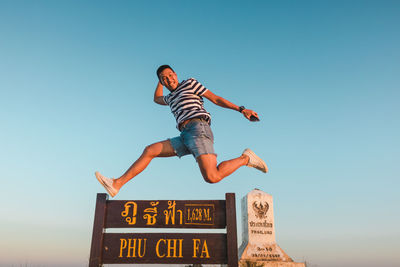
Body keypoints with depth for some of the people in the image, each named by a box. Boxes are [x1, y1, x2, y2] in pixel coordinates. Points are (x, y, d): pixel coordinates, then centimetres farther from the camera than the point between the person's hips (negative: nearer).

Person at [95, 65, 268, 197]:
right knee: (149, 151, 1)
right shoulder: (171, 98, 34)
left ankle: (245, 158, -4)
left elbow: (216, 99, 10)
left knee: (211, 177, -25)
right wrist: (161, 80, 48)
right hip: (185, 137, 8)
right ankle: (117, 184, 1)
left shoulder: (190, 83, 14)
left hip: (199, 129, -7)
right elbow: (157, 99, 56)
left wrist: (241, 109, 1)